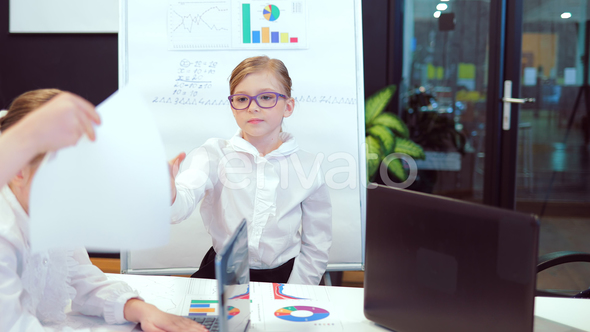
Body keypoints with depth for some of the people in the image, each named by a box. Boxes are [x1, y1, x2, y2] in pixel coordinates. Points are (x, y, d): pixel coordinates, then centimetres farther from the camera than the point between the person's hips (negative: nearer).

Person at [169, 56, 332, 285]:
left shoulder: (306, 166, -1)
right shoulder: (214, 155, -3)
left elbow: (316, 249, 5)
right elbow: (185, 199, -23)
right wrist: (169, 199, -46)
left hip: (282, 275, 1)